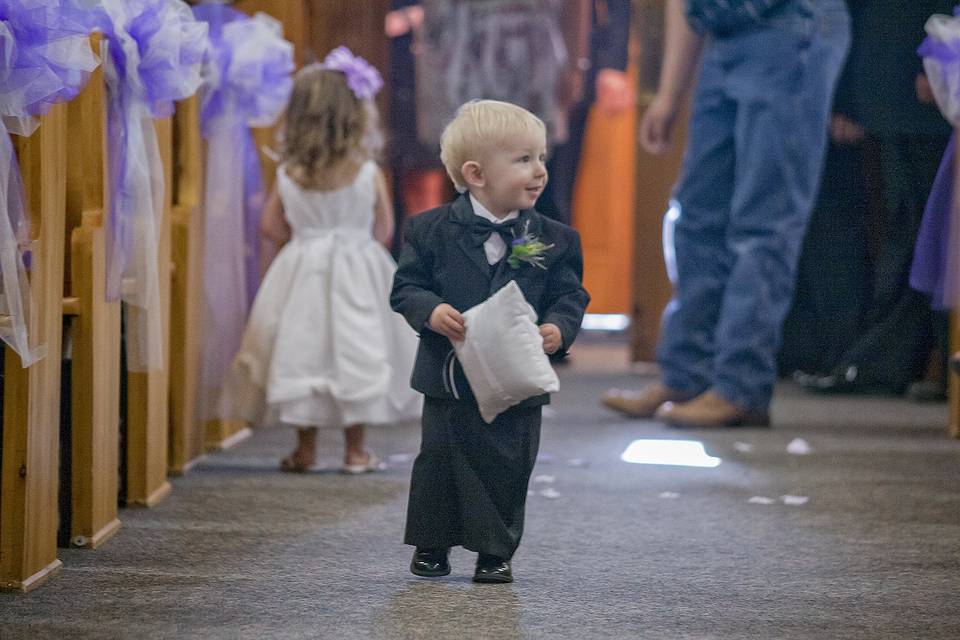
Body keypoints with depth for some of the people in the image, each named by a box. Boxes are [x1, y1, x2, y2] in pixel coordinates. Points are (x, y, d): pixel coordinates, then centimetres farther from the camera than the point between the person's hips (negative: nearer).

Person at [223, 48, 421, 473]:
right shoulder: (369, 175, -11)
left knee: (301, 353, 9)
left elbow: (272, 227, 2)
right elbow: (384, 230, -2)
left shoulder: (288, 176, -6)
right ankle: (355, 449, 9)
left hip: (303, 270, 1)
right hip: (358, 270, -1)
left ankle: (305, 448, 13)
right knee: (357, 357, 6)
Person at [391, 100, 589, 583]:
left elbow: (570, 296, 1)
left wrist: (559, 328, -19)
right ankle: (432, 544, 25)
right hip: (449, 377, -1)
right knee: (439, 461, 8)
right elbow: (406, 286, -1)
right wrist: (431, 311, -21)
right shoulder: (431, 230, -4)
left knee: (508, 468, 4)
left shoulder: (554, 240, -1)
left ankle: (496, 551, 19)